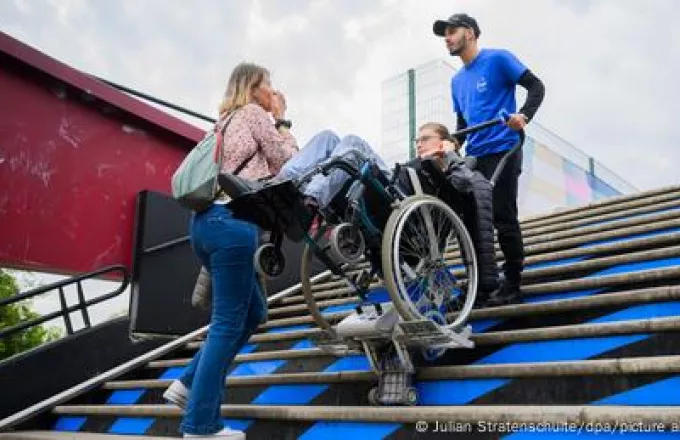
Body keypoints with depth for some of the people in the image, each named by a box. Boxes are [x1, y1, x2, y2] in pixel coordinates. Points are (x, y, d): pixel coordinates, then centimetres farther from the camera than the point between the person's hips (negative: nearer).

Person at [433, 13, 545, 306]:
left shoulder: (497, 59, 0)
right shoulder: (457, 80, 20)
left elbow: (536, 86, -5)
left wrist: (524, 116, -22)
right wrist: (453, 145, 6)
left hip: (502, 151, -7)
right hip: (474, 157, 7)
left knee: (504, 218, -8)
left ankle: (513, 285, 1)